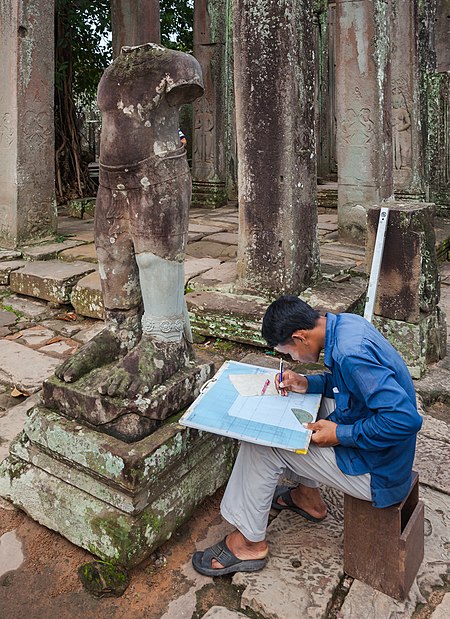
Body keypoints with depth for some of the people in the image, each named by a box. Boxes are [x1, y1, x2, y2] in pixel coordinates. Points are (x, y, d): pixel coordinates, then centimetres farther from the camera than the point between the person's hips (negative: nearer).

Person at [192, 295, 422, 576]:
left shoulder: (350, 353, -30)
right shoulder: (346, 322, -2)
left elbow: (406, 419, -32)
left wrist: (340, 435, -22)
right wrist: (308, 383, 1)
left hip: (376, 473, -9)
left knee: (260, 444, -9)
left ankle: (249, 542, 10)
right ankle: (308, 497, 31)